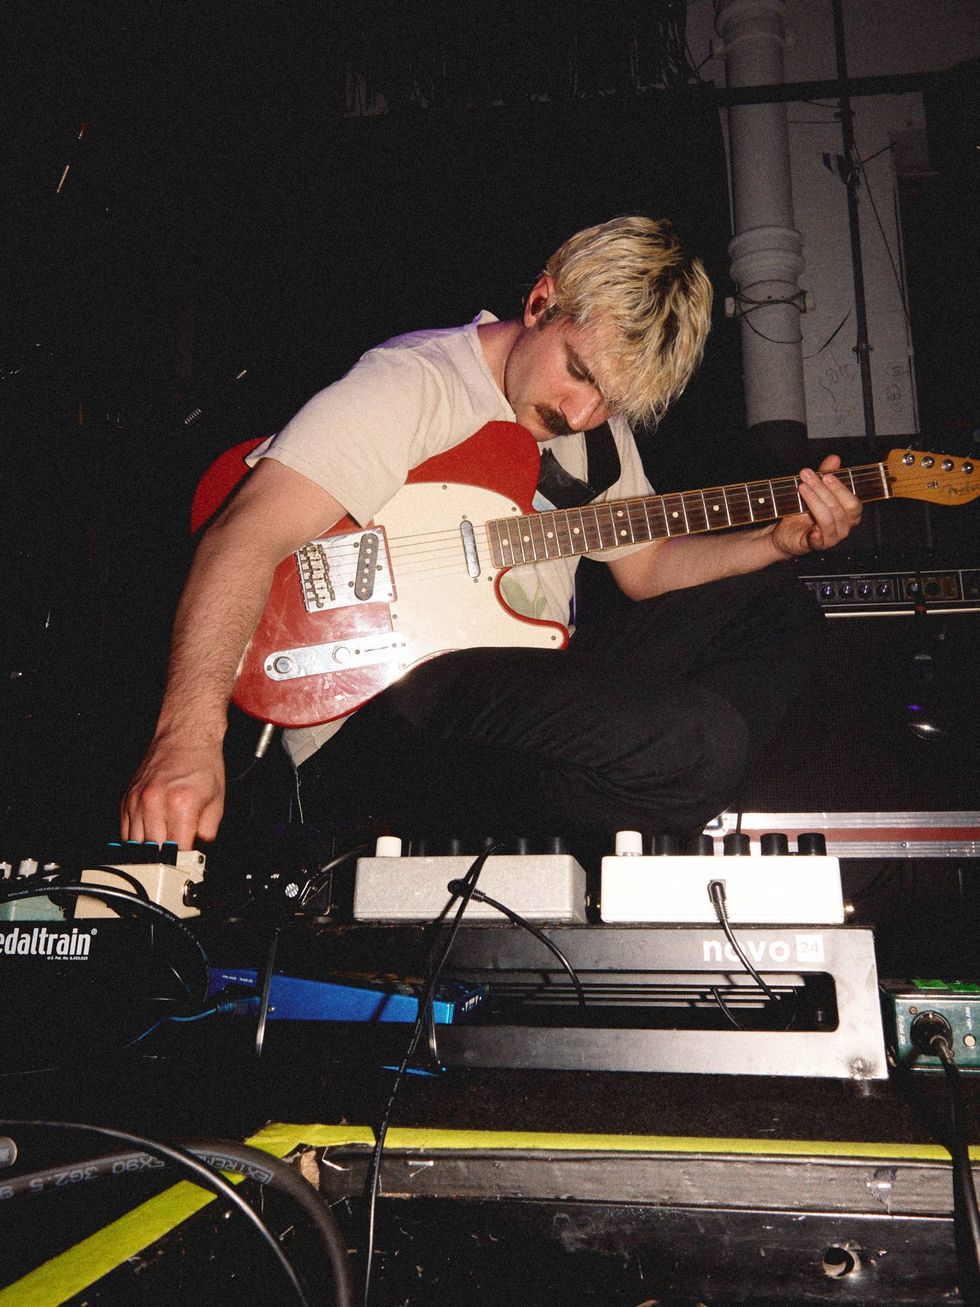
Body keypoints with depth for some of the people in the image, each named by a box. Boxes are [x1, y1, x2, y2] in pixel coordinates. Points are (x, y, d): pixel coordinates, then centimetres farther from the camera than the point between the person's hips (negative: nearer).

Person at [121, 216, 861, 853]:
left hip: (524, 672, 9)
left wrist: (780, 541, 5)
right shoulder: (412, 386, -13)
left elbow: (645, 567, 21)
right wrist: (192, 735, -37)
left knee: (778, 608, 6)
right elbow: (249, 537, -23)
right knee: (698, 746, -30)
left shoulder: (594, 419, 13)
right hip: (380, 700, -9)